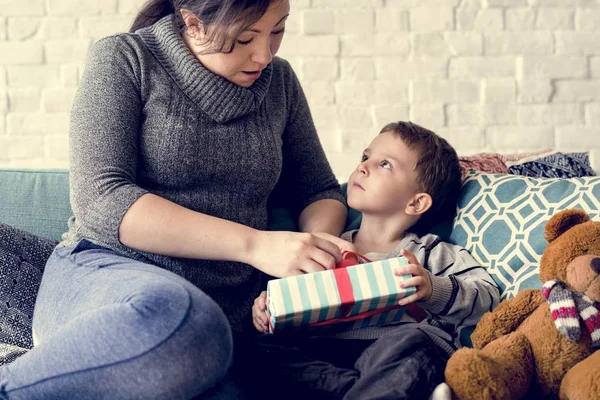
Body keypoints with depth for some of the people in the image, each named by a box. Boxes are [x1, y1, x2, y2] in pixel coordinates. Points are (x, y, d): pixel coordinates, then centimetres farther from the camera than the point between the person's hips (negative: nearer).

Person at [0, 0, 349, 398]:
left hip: (225, 311, 4)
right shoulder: (125, 59, 0)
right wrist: (253, 244, -20)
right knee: (183, 320, -41)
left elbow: (321, 191, 22)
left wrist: (319, 244, -4)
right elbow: (99, 200, -12)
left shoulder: (279, 81, 14)